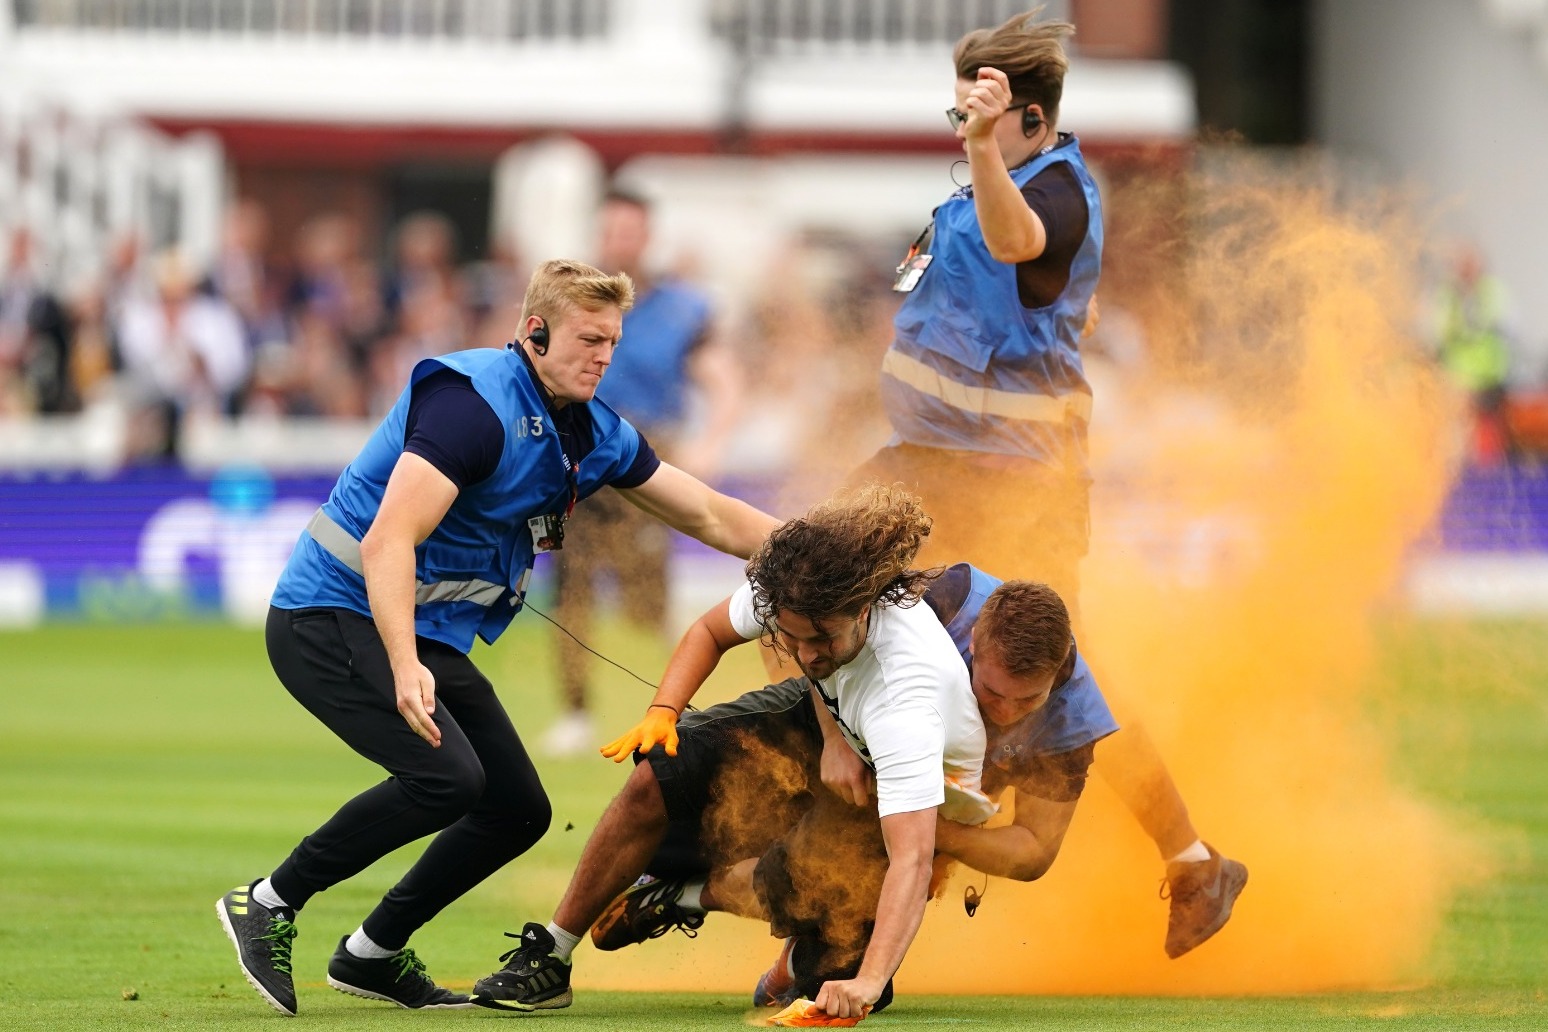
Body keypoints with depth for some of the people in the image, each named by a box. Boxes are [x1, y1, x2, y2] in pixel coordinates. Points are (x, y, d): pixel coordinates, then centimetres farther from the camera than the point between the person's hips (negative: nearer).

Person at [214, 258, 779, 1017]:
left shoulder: (597, 436, 6)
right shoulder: (474, 404, -22)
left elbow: (713, 519, 15)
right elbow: (387, 542, -30)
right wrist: (404, 668, -42)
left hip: (430, 639, 9)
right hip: (335, 616, -9)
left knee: (519, 811, 7)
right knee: (447, 777, -27)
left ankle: (372, 955, 22)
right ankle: (268, 904, -12)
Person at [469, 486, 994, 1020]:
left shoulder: (905, 694, -44)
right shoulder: (789, 588, -27)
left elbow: (912, 855, -50)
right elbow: (711, 631, -2)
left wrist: (869, 981, -60)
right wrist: (662, 712, -19)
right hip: (824, 717, 6)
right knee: (657, 775, -8)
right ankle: (549, 960, 4)